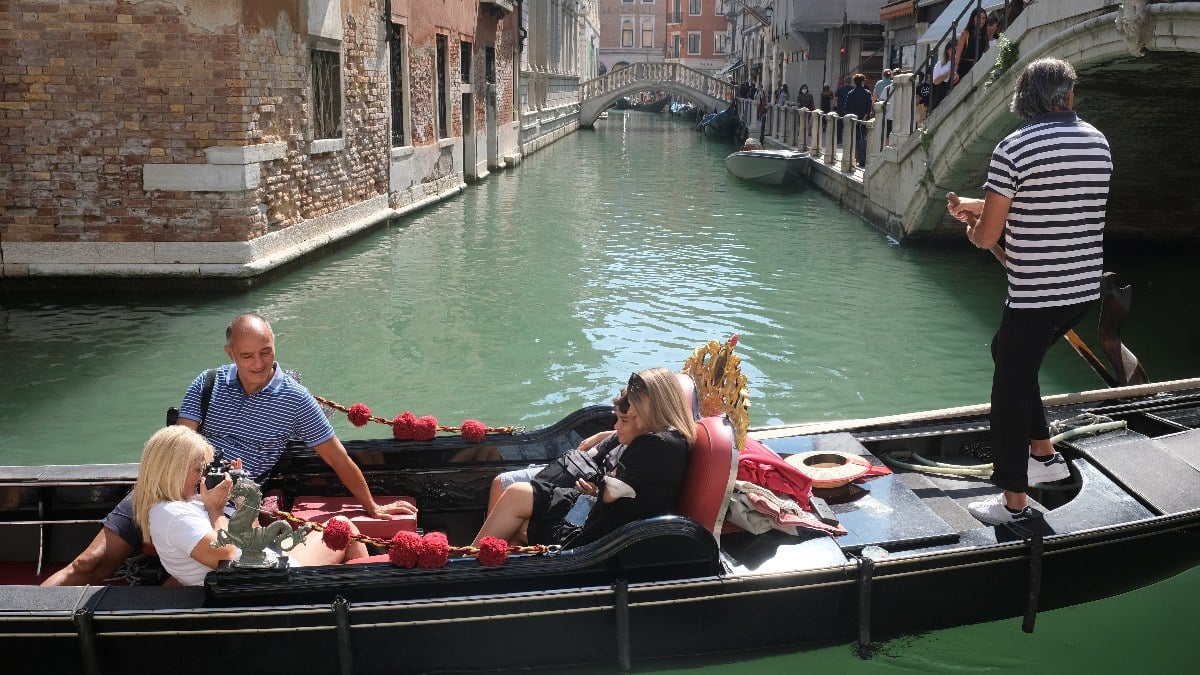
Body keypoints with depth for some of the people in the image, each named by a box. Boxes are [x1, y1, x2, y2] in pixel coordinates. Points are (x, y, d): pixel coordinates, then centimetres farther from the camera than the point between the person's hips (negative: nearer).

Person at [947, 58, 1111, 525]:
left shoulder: (1013, 149, -14)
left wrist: (974, 227, 13)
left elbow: (987, 236, -11)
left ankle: (1014, 500, 15)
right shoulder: (1097, 142, 6)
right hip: (1085, 288, 7)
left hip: (1035, 294, -7)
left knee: (1011, 387, 6)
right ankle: (1044, 455, 33)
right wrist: (980, 205, 23)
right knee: (1007, 349, 27)